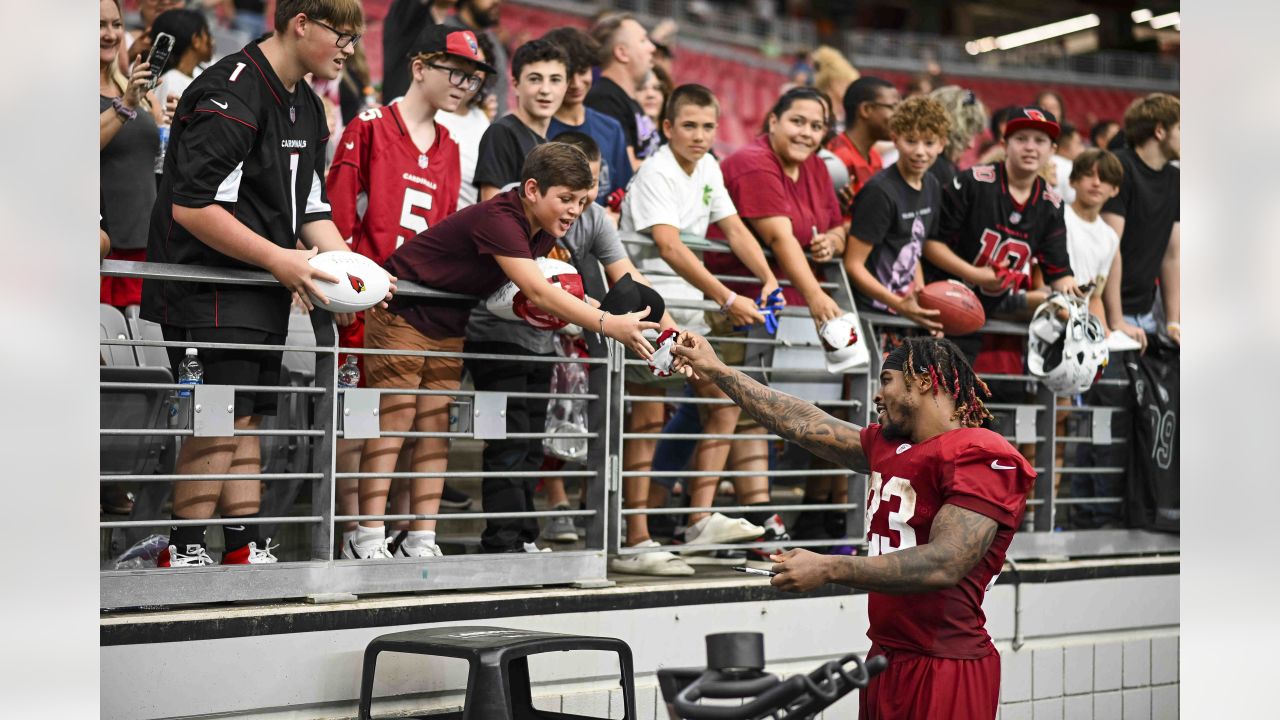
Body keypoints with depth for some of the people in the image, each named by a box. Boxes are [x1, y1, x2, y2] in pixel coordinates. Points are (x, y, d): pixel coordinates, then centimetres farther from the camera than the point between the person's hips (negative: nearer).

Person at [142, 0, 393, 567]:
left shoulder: (307, 106, 14)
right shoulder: (231, 94, -17)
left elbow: (310, 209, 19)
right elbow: (191, 206, -23)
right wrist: (278, 259, -22)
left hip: (265, 289, 9)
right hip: (208, 285, -9)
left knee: (248, 419, 10)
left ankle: (244, 549, 14)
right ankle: (184, 553, -3)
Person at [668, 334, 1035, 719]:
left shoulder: (981, 457, -14)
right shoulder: (887, 446, 12)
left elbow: (943, 565, -24)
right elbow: (801, 423, 19)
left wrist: (827, 569, -23)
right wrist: (717, 371, 22)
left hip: (945, 670, -8)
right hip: (886, 658, 8)